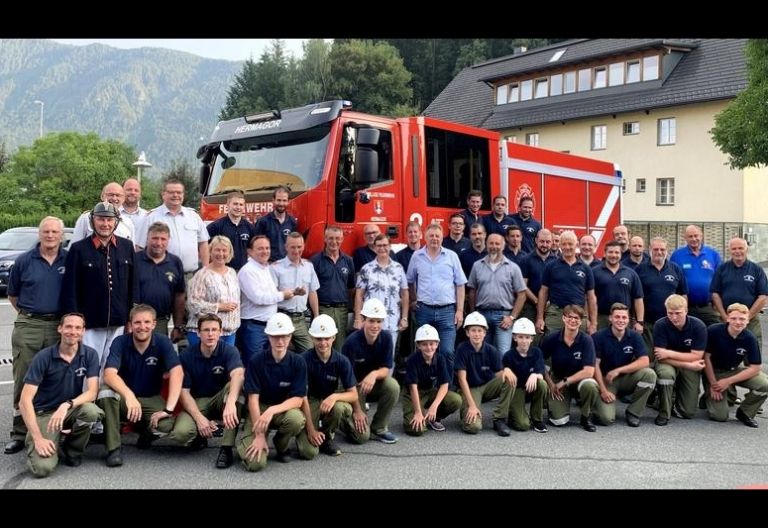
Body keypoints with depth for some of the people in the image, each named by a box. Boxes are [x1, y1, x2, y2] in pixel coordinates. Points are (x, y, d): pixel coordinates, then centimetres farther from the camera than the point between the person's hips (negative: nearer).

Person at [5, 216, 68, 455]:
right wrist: (28, 313, 10)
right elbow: (12, 295, 14)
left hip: (59, 326, 1)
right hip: (28, 326, 0)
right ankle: (19, 433, 7)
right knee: (24, 380, 0)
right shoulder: (24, 261, 3)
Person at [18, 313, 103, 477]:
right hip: (43, 413, -2)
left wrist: (67, 405, -33)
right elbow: (25, 400, -16)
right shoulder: (43, 357, -14)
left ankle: (71, 450, -3)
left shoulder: (90, 355, -7)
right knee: (43, 467, -25)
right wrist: (38, 438, -23)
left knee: (91, 411, -34)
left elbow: (92, 392, -14)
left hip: (71, 410, 2)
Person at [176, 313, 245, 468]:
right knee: (181, 431, -31)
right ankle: (201, 434, 8)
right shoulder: (186, 355, -9)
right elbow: (184, 391, -9)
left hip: (221, 399, 0)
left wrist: (231, 402, -55)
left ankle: (227, 448, -27)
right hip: (197, 402, 0)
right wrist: (199, 418, -24)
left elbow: (238, 374, -35)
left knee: (236, 387, -34)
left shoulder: (229, 351, -14)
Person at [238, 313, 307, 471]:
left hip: (284, 409, 2)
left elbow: (298, 399, -12)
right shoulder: (257, 361, -12)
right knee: (255, 463, -22)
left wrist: (272, 410, -29)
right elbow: (253, 398, -12)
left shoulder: (297, 362, -9)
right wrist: (259, 435, -18)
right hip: (258, 410, -1)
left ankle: (281, 446, 0)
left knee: (296, 419, -36)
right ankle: (246, 439, 15)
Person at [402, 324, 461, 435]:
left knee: (456, 400, -23)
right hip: (413, 395, -4)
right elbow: (413, 387, -22)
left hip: (431, 391, 4)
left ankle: (434, 418, 4)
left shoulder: (440, 359, -11)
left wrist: (434, 406, -27)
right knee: (416, 429, -27)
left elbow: (444, 385, -14)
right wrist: (418, 412, -24)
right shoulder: (413, 360, -21)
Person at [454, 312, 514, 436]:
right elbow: (462, 379, -16)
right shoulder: (462, 349, -14)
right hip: (470, 389, -4)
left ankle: (499, 420, -13)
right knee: (473, 427, -28)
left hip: (487, 386, 4)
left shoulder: (491, 350, -6)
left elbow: (500, 376, -5)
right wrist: (472, 405, -21)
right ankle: (466, 412, 9)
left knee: (509, 380, -26)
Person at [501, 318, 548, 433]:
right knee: (523, 425, -24)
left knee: (542, 384, -32)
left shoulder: (536, 352, -6)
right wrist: (506, 371, -31)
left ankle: (537, 420, -9)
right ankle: (513, 415, 15)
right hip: (515, 389, -3)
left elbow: (541, 375, -14)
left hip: (532, 387, 4)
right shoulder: (509, 356, -12)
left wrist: (534, 376, -38)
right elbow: (504, 376, -8)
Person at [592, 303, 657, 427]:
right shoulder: (599, 337, -10)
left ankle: (633, 412, -7)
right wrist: (603, 391, -17)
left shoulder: (635, 336, -3)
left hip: (626, 379, 3)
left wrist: (618, 370, -20)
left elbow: (644, 361, -14)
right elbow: (595, 365, -11)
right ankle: (600, 403, 15)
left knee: (649, 374, -26)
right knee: (606, 419, -24)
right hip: (605, 380, -3)